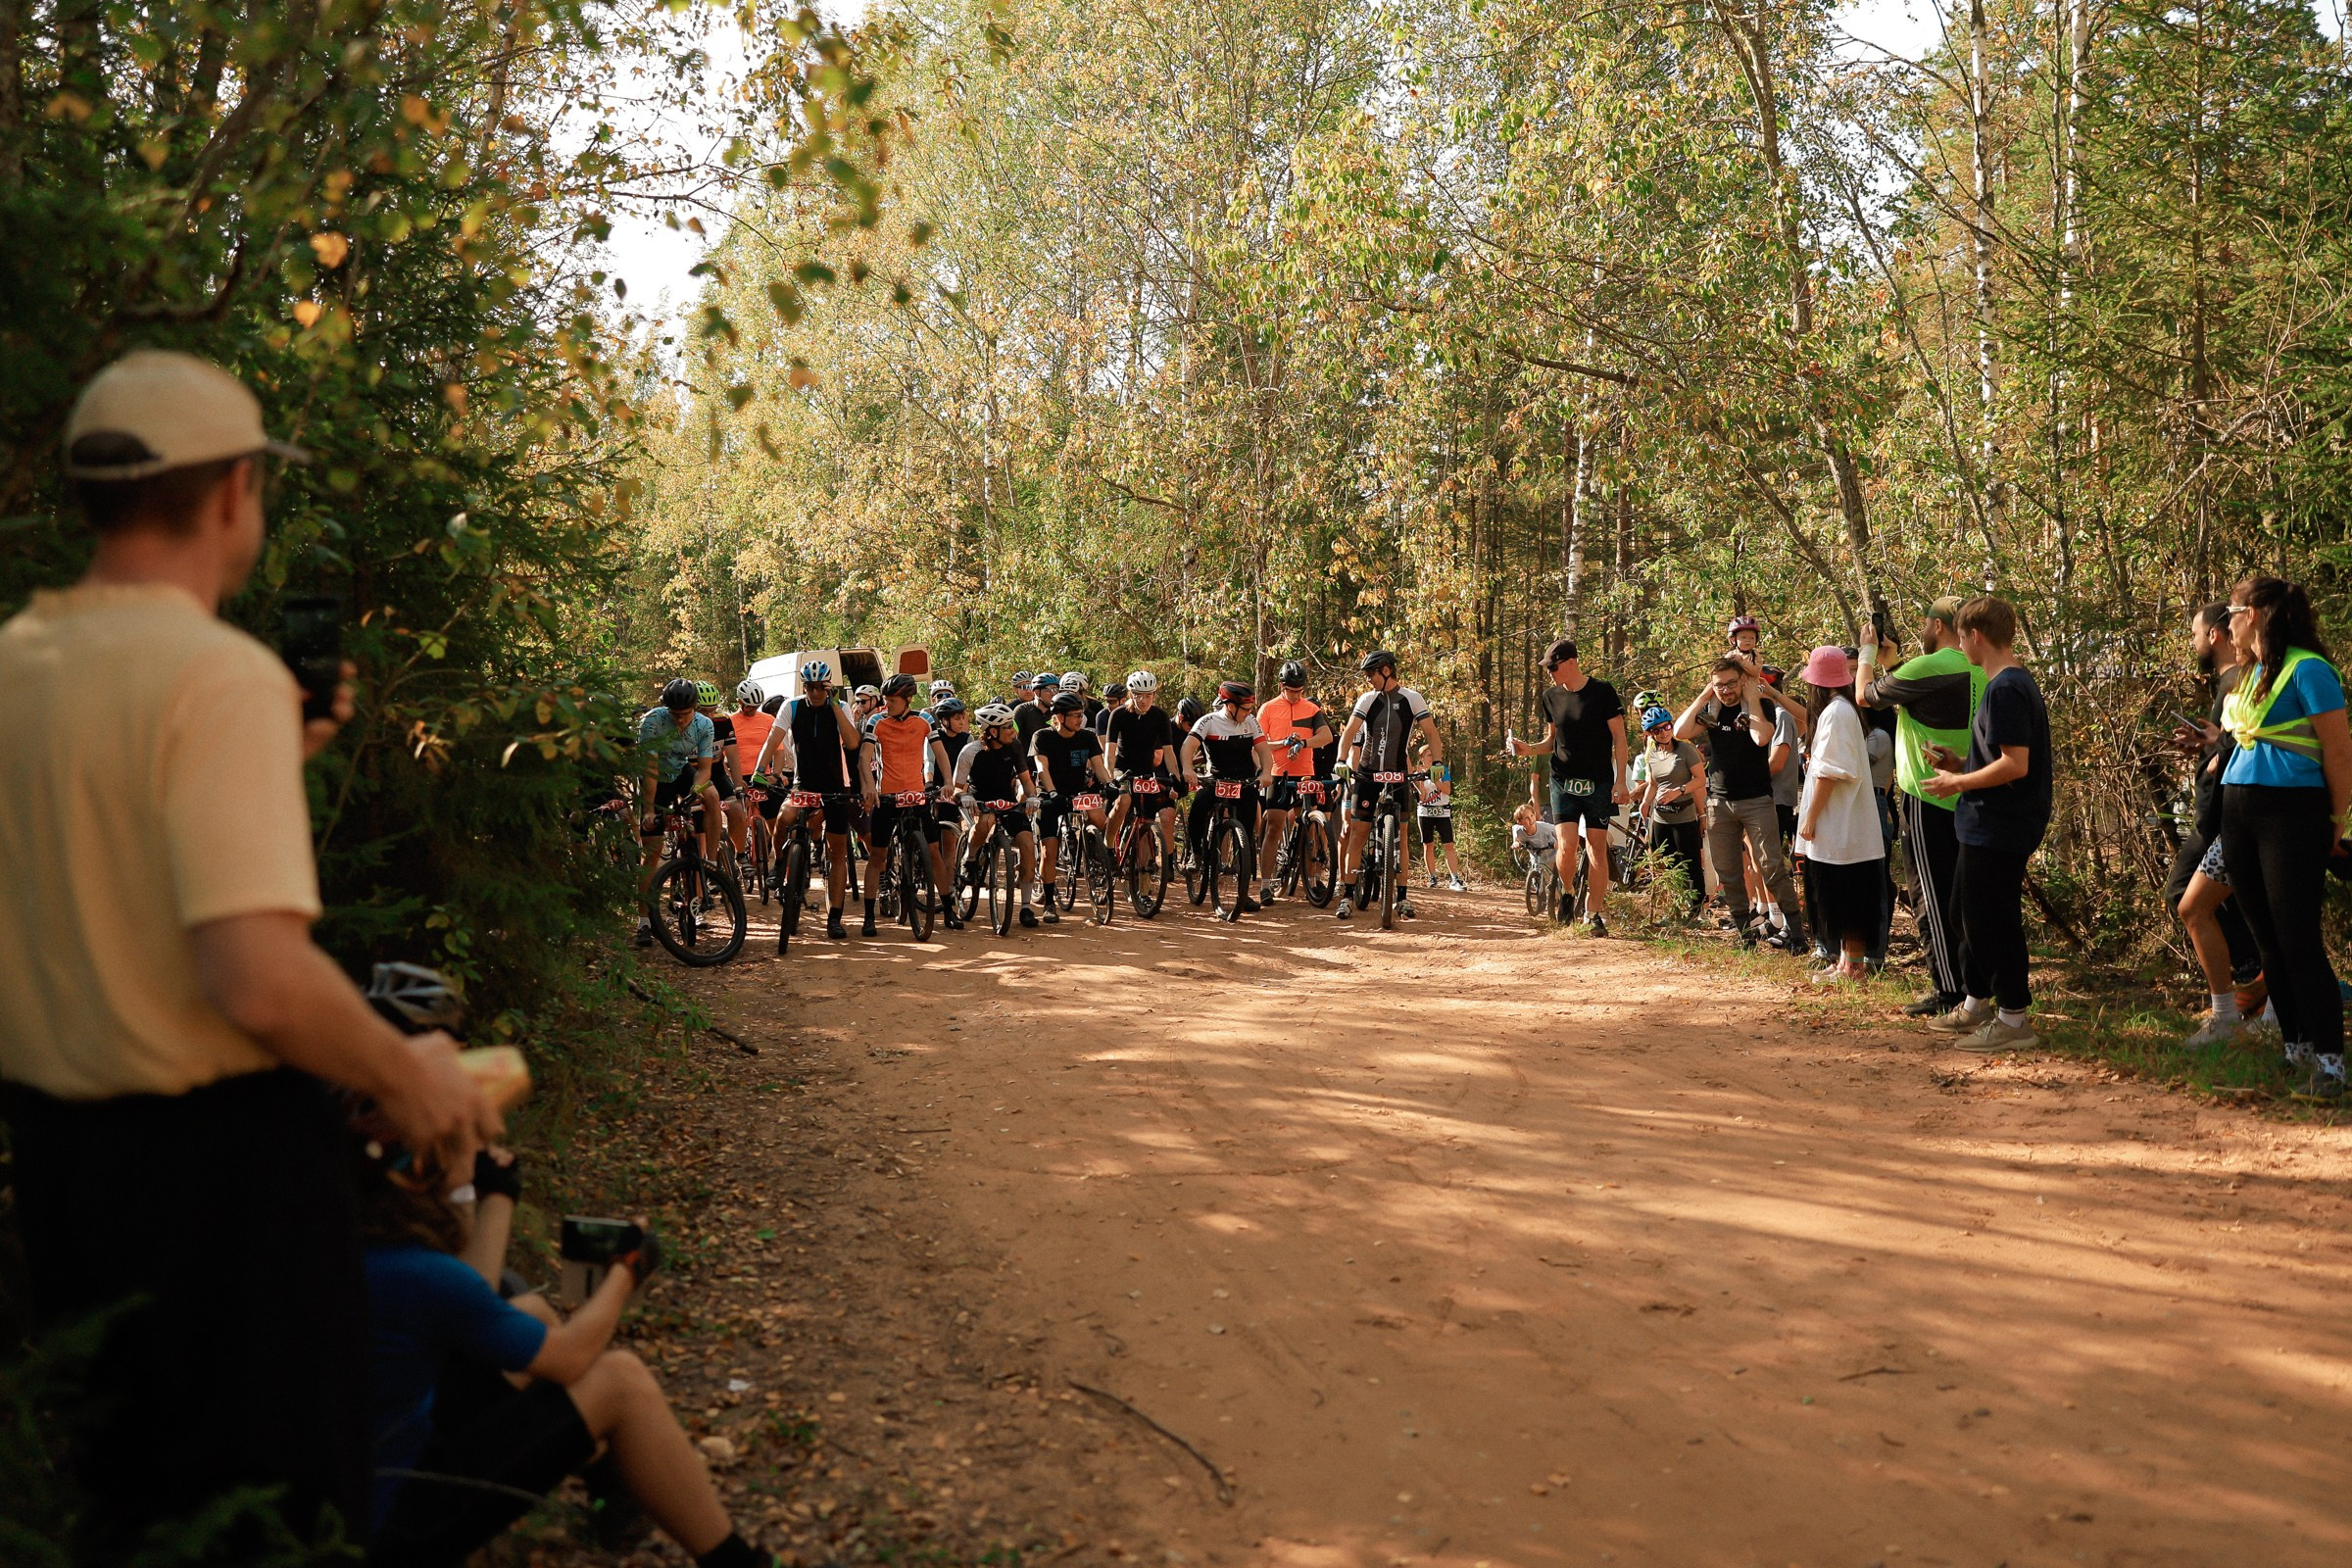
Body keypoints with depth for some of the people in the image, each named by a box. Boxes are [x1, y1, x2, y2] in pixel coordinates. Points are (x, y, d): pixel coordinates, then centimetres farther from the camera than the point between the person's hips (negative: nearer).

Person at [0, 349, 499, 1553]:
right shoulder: (220, 675, -21)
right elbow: (257, 977, -30)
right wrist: (406, 1073, -14)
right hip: (219, 1154, -8)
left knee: (101, 1493, 25)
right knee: (268, 1498, 9)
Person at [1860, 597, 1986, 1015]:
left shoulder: (1927, 668, -16)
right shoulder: (1979, 671, 10)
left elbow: (1865, 695, -2)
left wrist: (1869, 654, 14)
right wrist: (1891, 662, 23)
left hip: (1927, 799, -8)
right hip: (1966, 801, 8)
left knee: (1934, 899, -3)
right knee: (1957, 898, 14)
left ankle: (1947, 992, -1)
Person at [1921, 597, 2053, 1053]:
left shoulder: (2005, 689, -19)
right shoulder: (2014, 683, 14)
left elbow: (2015, 764, -25)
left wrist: (1958, 782, -15)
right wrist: (1960, 766, 14)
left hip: (1998, 830, -11)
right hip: (1986, 827, 11)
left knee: (1994, 921, -3)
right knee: (1969, 913, 20)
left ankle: (2012, 1020, 6)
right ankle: (1976, 1004, 32)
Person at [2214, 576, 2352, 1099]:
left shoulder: (2306, 669, -11)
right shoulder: (2249, 674, 14)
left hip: (2292, 814, -8)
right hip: (2239, 813, 8)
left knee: (2298, 940, -8)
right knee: (2268, 941, 10)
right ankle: (2295, 1051, 18)